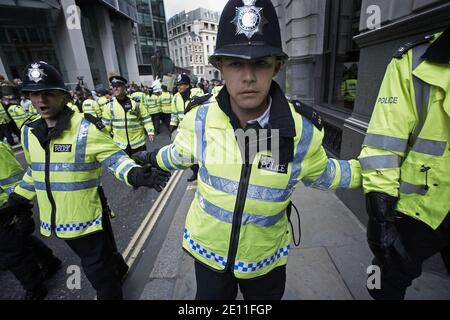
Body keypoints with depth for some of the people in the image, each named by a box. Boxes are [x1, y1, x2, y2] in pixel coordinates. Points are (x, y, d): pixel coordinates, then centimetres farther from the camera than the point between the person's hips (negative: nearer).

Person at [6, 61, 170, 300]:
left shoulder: (86, 128, -17)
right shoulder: (29, 132, 4)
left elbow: (114, 157, -20)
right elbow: (34, 171, 17)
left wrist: (134, 173, -39)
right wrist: (17, 199, 17)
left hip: (86, 217, -6)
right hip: (55, 220, 7)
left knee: (99, 273, 9)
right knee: (96, 259, 28)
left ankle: (111, 293, 36)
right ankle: (118, 270, 55)